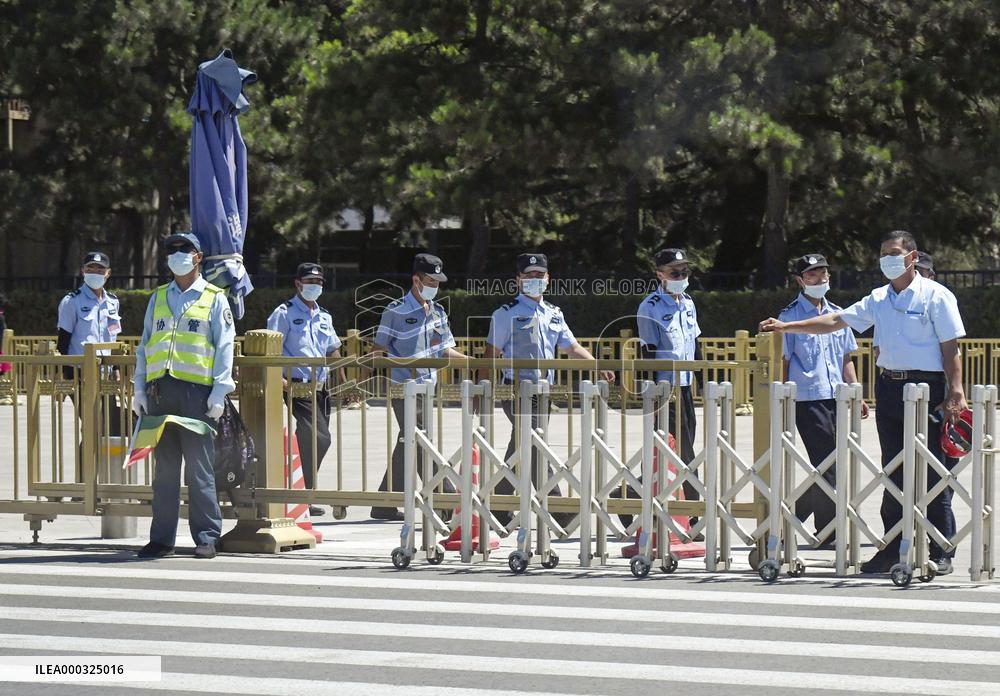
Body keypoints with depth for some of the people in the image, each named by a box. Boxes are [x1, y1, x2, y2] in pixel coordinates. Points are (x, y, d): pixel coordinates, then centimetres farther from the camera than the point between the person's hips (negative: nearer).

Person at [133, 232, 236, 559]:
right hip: (160, 390, 4)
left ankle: (206, 537, -2)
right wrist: (139, 389, 9)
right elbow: (144, 346, 19)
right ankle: (162, 537, 8)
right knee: (164, 467, 5)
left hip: (196, 390, -4)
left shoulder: (214, 299, 7)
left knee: (199, 469, -5)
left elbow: (224, 348, 2)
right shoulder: (158, 298, 19)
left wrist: (219, 391, -8)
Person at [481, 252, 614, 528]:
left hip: (543, 390, 7)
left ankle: (499, 509, 21)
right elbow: (491, 354, -2)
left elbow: (572, 347, 15)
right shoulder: (508, 313, -2)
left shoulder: (554, 314, 17)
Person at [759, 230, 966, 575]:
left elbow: (951, 349, -6)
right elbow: (835, 321, 15)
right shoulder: (878, 300, 14)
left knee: (933, 474, -5)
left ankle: (941, 553, -1)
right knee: (893, 474, 8)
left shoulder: (936, 296, -3)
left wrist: (955, 392, -13)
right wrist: (786, 327, 9)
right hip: (889, 388, 6)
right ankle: (893, 549, 13)